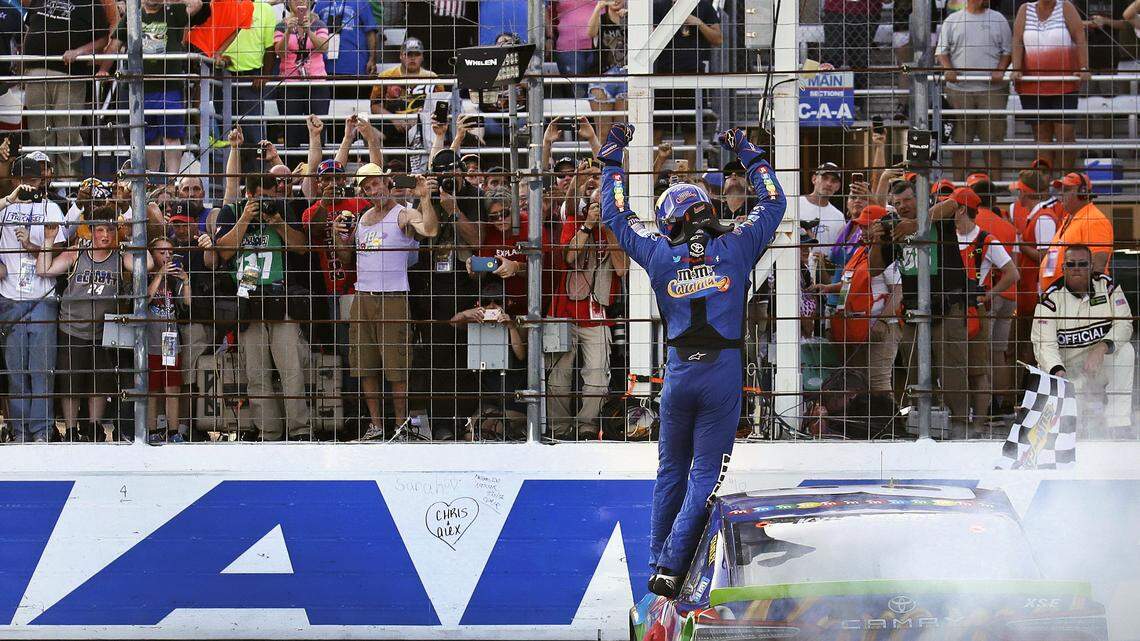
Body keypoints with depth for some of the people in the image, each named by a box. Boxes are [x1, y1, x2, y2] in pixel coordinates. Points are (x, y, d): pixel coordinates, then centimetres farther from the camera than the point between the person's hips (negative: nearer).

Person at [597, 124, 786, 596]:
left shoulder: (661, 255, 1)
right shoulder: (736, 247, 0)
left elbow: (615, 215, 15)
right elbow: (773, 203, 14)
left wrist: (612, 158, 23)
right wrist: (748, 154, 24)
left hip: (679, 372, 2)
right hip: (725, 372, -2)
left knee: (671, 471, 17)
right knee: (706, 474, 0)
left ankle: (657, 564, 19)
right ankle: (672, 565, -10)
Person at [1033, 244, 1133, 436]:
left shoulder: (1106, 285, -3)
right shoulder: (1052, 297, -9)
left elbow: (1124, 324, -11)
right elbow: (1044, 343, -16)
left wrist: (1102, 348, -29)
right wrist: (1058, 371, -35)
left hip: (1102, 366, 2)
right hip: (1068, 368, -2)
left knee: (1125, 350, -30)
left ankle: (1116, 424, -27)